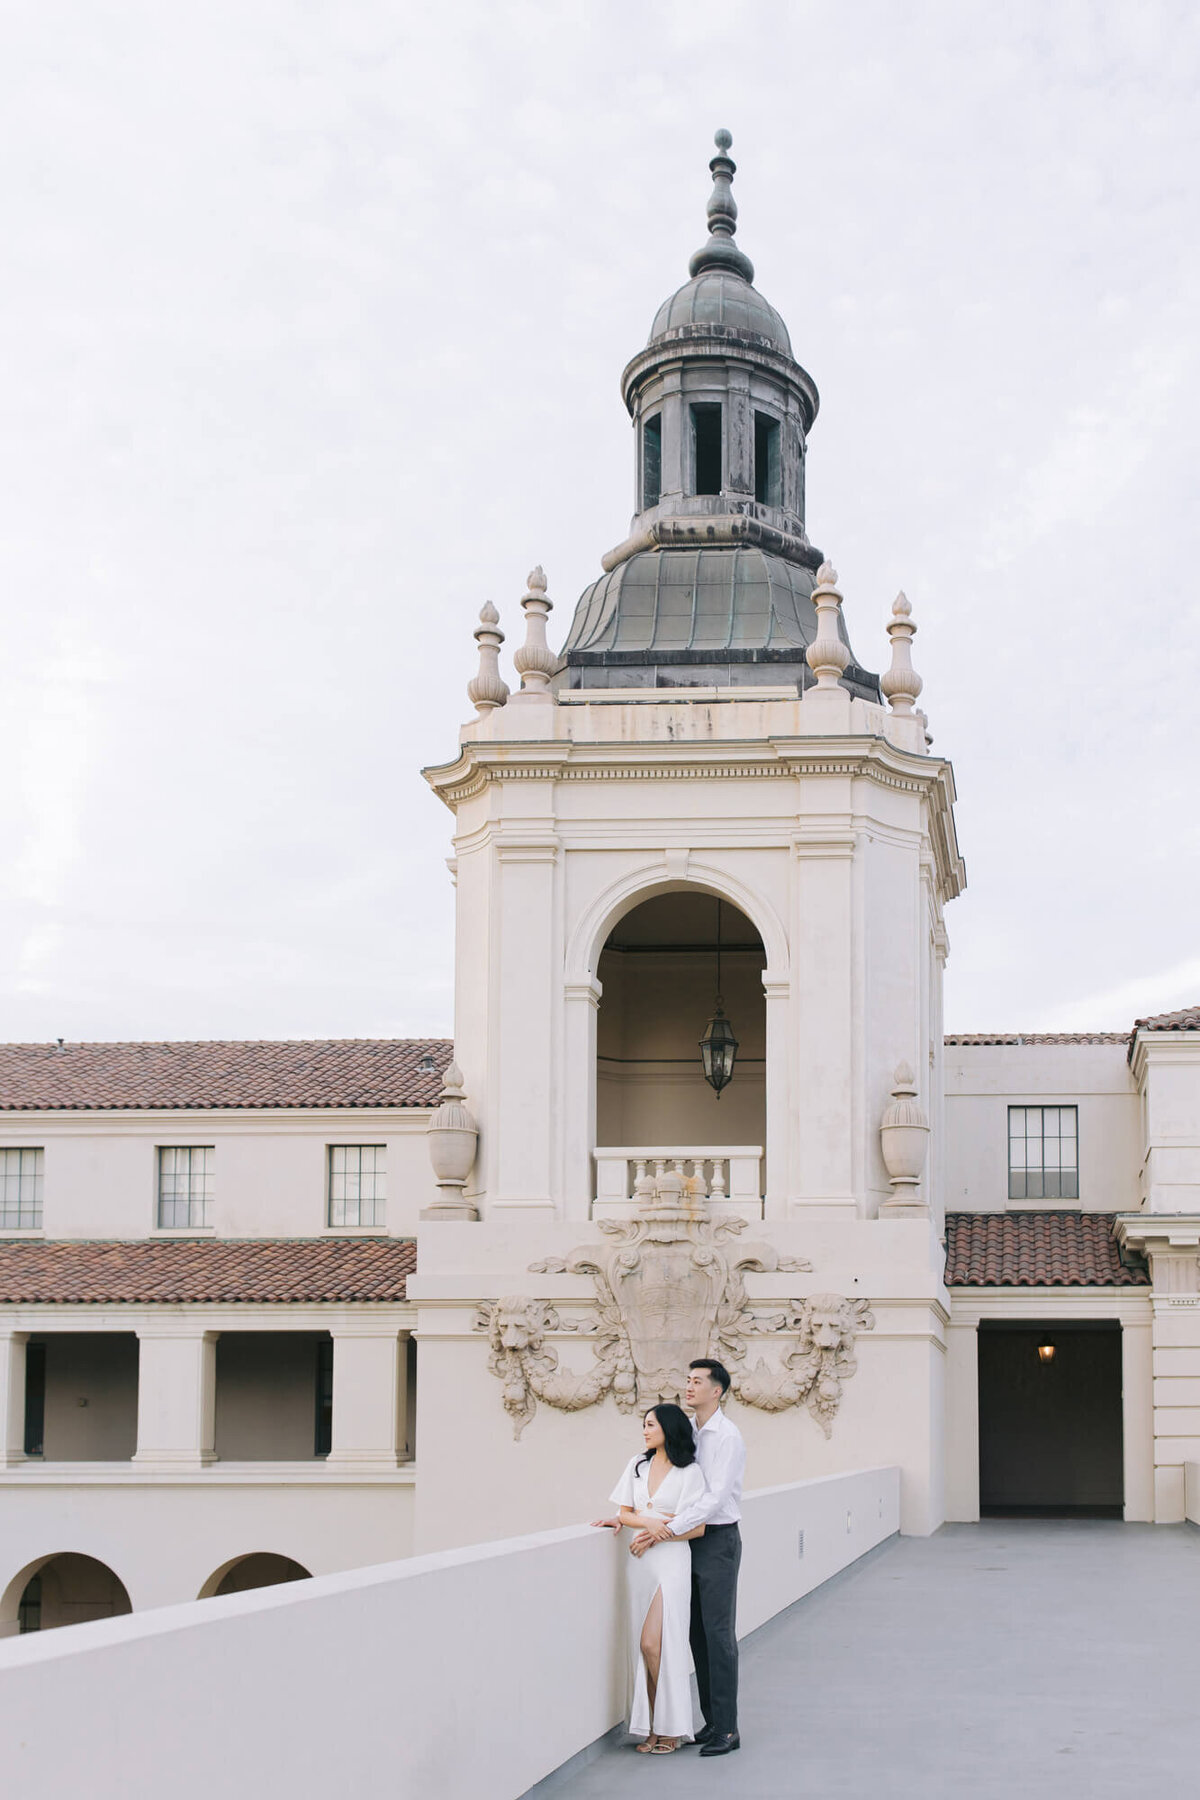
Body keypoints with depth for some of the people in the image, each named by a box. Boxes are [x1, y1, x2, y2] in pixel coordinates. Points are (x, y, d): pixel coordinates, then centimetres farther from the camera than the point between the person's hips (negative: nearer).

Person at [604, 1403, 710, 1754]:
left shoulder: (689, 1472, -3)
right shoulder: (637, 1465, 13)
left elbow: (697, 1528, -6)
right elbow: (625, 1512, 12)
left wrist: (656, 1535, -13)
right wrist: (653, 1521, -7)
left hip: (671, 1560, -5)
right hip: (640, 1563, 5)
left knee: (654, 1643, -12)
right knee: (643, 1646, 2)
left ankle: (670, 1728, 0)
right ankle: (652, 1727, 7)